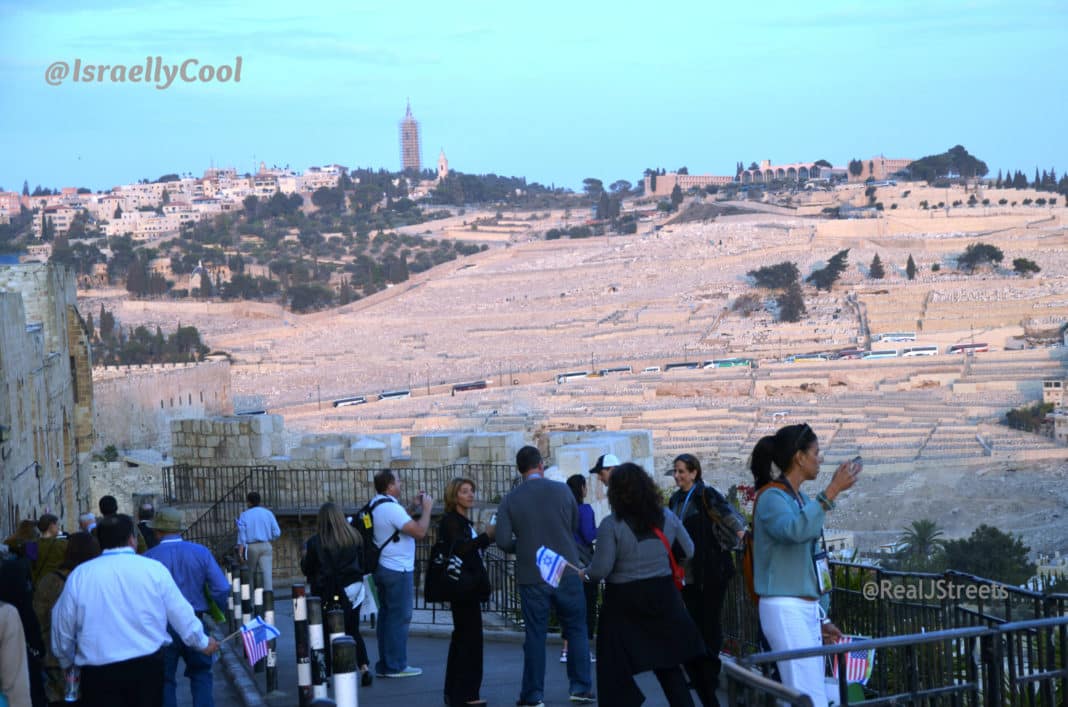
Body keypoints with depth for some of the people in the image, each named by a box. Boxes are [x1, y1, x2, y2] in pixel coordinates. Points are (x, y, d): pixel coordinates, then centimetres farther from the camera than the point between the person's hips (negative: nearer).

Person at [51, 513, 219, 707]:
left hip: (99, 671, 0)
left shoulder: (79, 575, 0)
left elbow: (62, 625, 10)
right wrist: (203, 642, 23)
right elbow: (181, 613, 5)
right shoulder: (153, 569, -2)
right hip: (148, 665, 1)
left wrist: (67, 662, 29)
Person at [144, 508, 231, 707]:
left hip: (162, 627, -2)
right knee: (201, 675, 15)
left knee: (165, 680, 8)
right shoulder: (201, 553, -1)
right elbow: (222, 588, -6)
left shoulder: (148, 558, -8)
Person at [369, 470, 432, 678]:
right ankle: (396, 666, -1)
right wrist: (426, 508, -10)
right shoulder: (392, 508, -20)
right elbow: (419, 532, -23)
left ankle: (384, 665, 18)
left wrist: (416, 508, 13)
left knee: (386, 615, 14)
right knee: (400, 617, -3)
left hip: (383, 566, 10)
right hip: (398, 570, -10)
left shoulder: (375, 504, 10)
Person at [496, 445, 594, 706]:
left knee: (534, 636, 7)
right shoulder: (562, 491, -4)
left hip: (531, 576, 0)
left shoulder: (510, 500, -5)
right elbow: (575, 526, 8)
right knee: (576, 630, 12)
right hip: (566, 574, 0)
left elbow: (503, 541, -9)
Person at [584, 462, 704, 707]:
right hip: (663, 599, 4)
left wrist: (586, 572, 4)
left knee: (616, 673, 5)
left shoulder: (611, 525, -15)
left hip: (623, 604, -4)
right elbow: (688, 551, 13)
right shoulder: (667, 517, 0)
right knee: (668, 664, 14)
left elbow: (601, 569, -17)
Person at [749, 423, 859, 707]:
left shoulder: (802, 501, 15)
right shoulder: (772, 497, -11)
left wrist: (821, 617, 21)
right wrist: (832, 491, -32)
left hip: (807, 610, 9)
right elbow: (795, 530, -34)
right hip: (785, 610, -9)